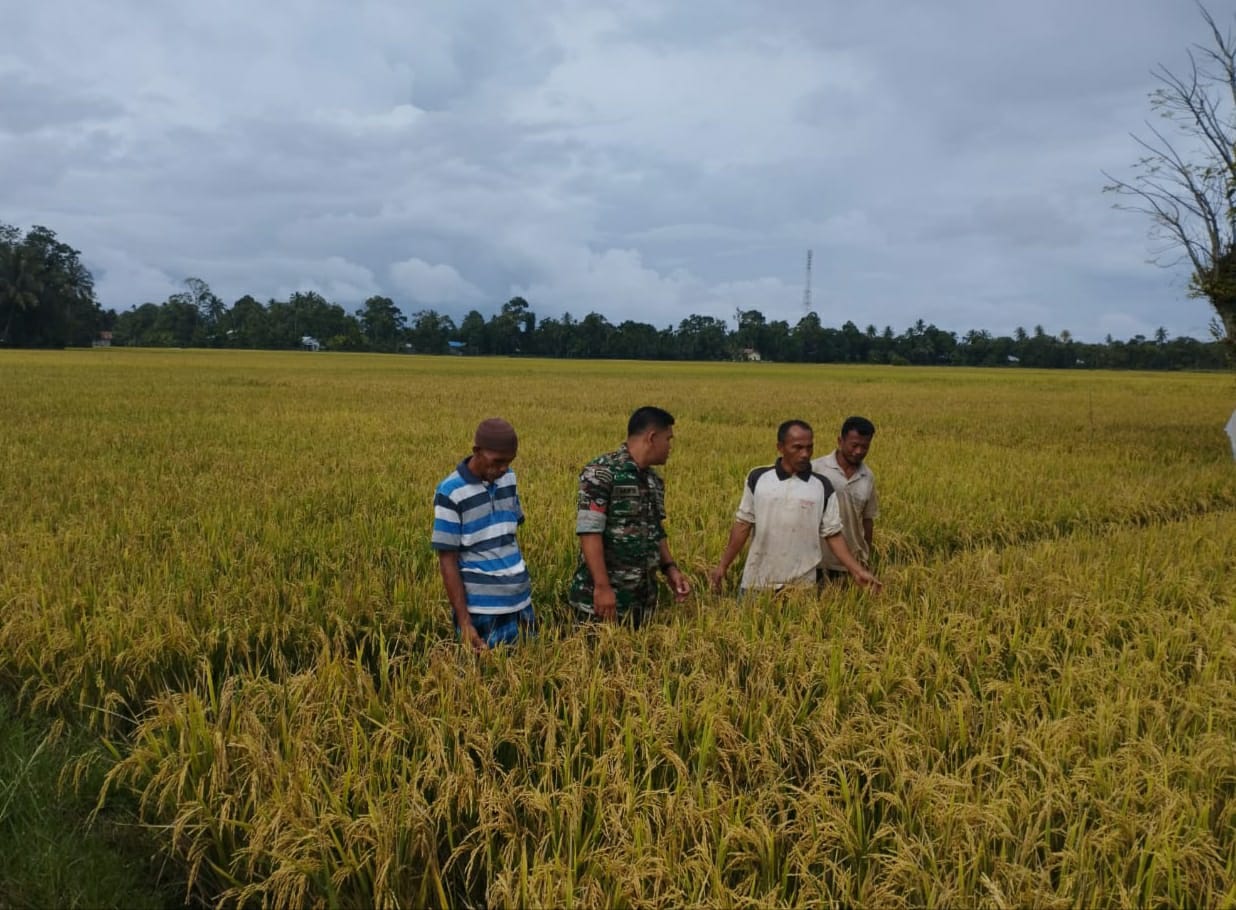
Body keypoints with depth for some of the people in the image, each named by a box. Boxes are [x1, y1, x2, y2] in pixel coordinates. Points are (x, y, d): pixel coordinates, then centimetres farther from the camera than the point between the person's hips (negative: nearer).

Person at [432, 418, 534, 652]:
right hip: (481, 610, -5)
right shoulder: (450, 493, -12)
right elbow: (447, 561, -10)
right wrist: (464, 622, -14)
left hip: (520, 602, 6)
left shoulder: (508, 479, 5)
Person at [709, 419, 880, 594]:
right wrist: (723, 566, 1)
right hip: (757, 581, 1)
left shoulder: (822, 487, -2)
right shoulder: (757, 479, -1)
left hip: (801, 585, 0)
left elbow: (833, 536, 1)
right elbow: (743, 525, 4)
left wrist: (858, 571, -9)